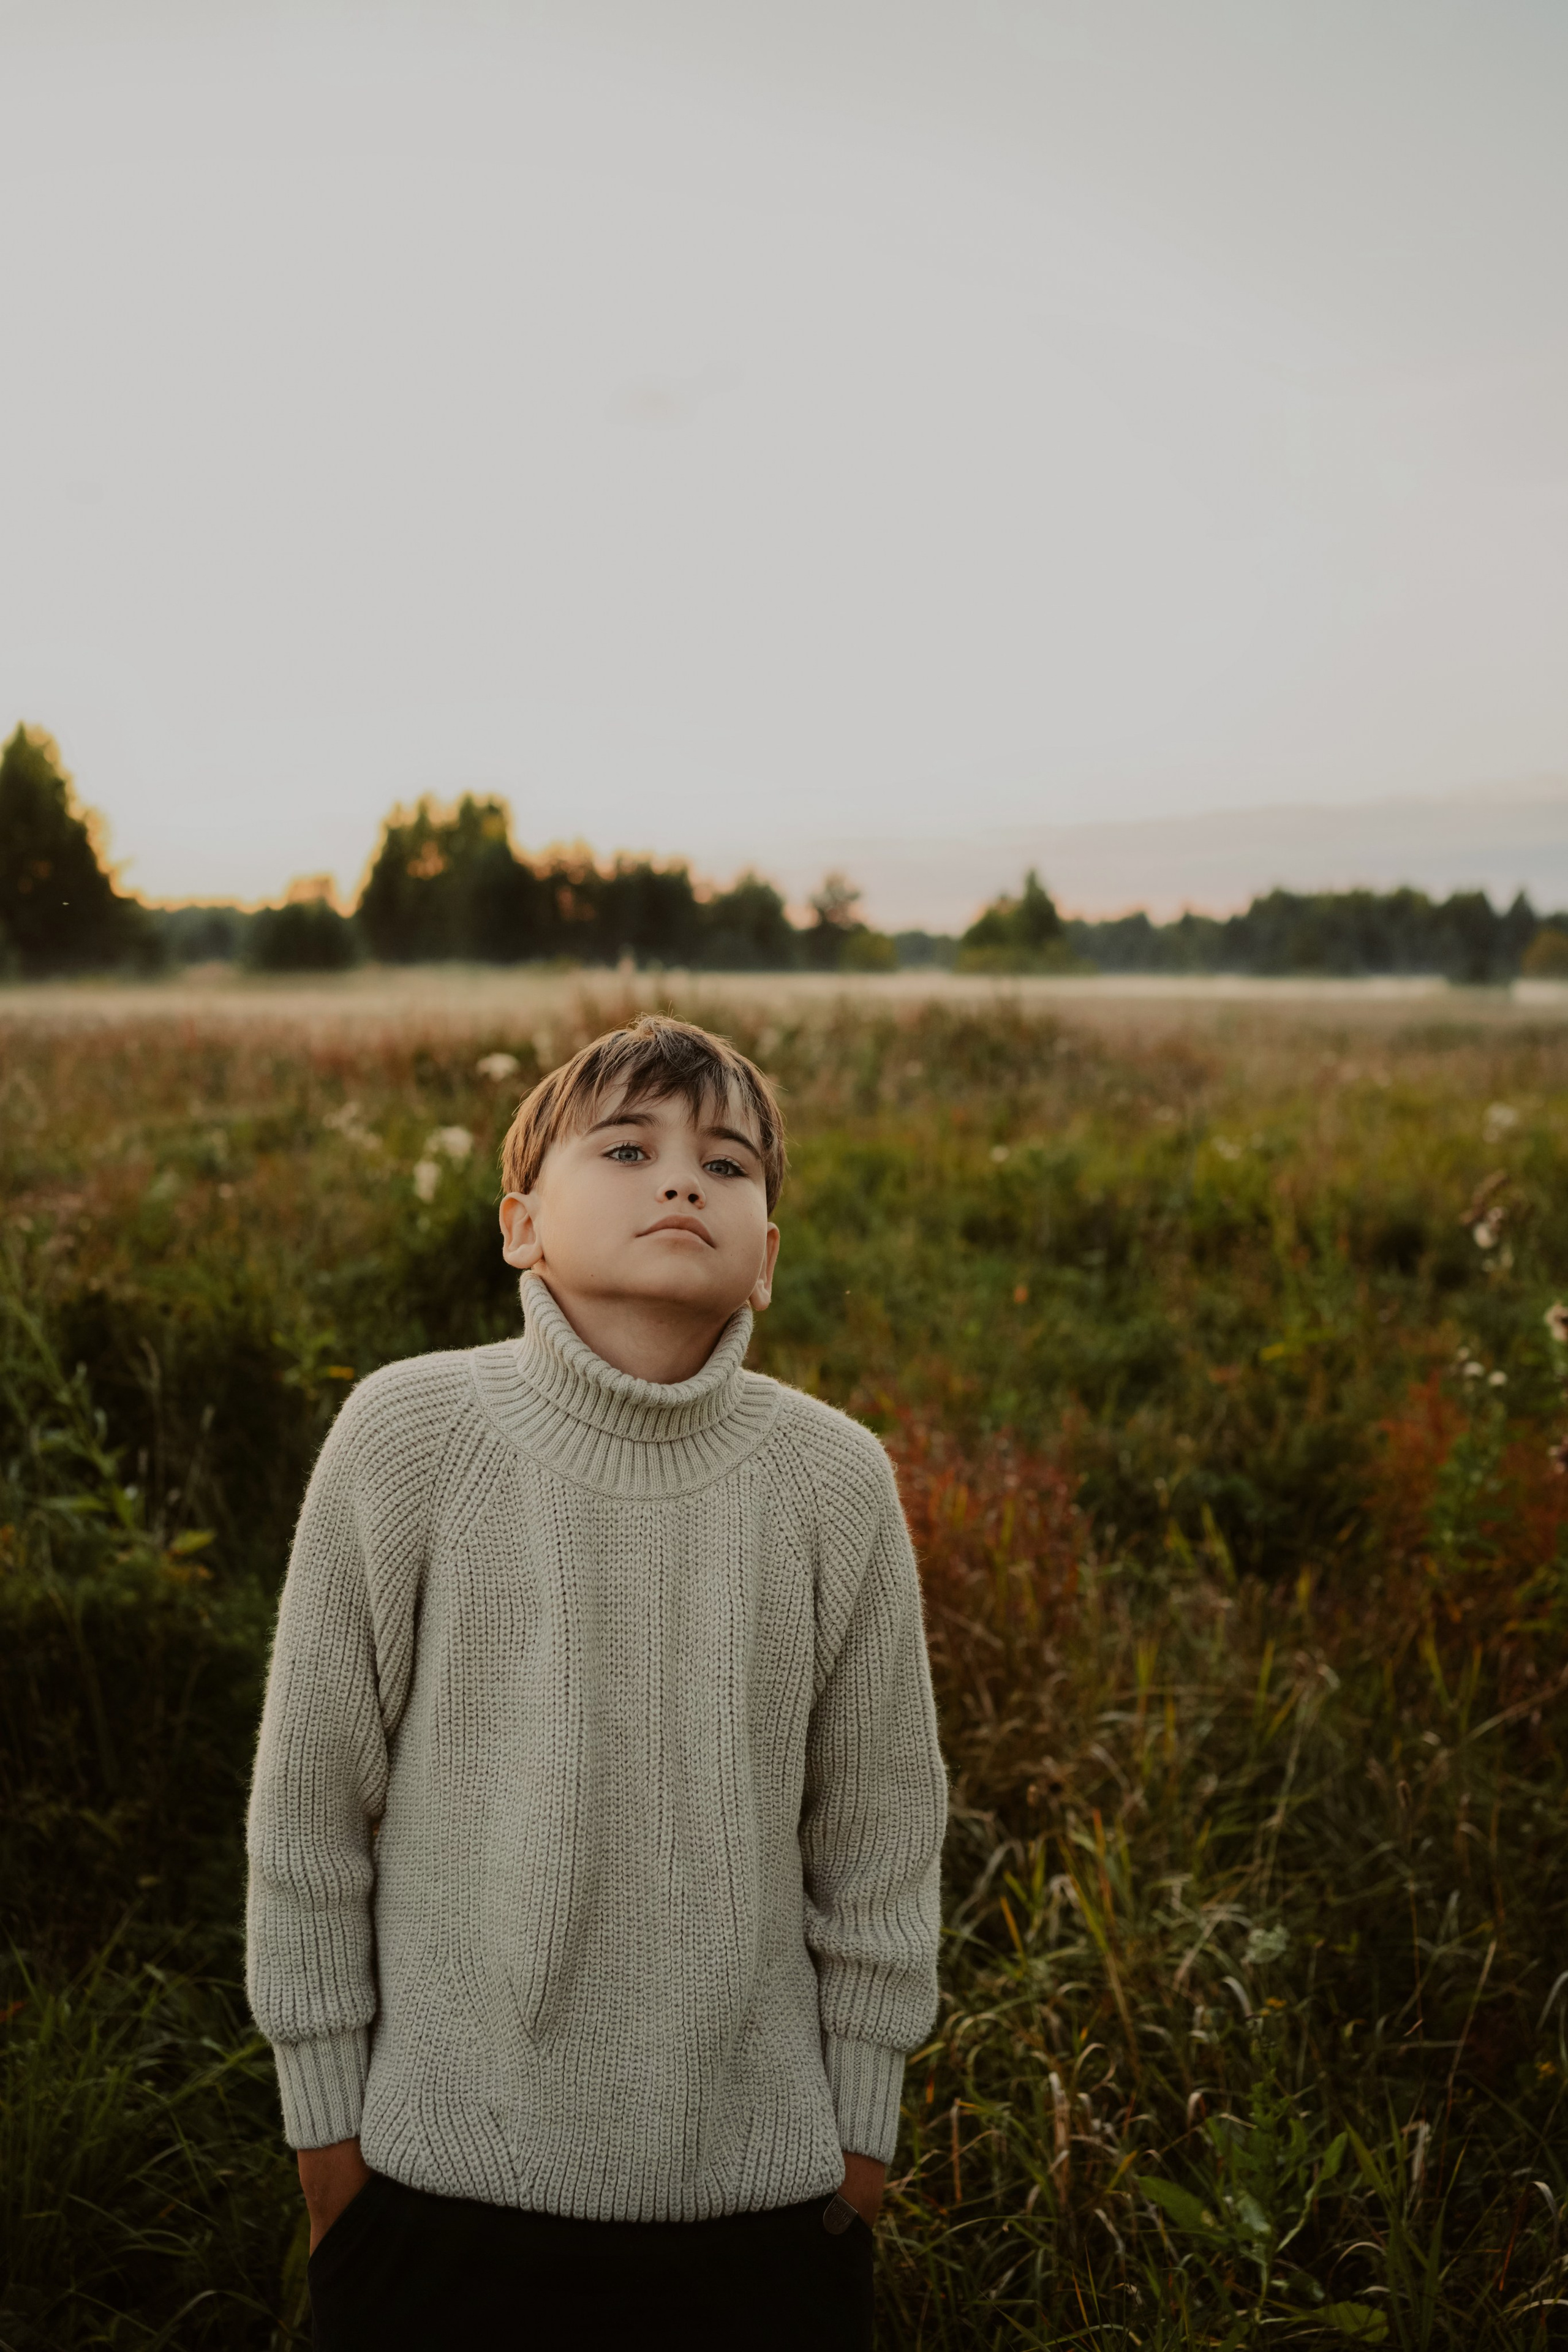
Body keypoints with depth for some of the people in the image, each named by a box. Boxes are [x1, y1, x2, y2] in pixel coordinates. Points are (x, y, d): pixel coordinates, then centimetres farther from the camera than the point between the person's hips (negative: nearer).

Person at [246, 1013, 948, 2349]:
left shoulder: (834, 1479, -10)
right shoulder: (409, 1437, -13)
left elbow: (879, 1822, 1)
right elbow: (311, 1796, -4)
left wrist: (863, 2120, 6)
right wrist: (325, 2113, 1)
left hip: (762, 2175, 1)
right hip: (448, 2172, -1)